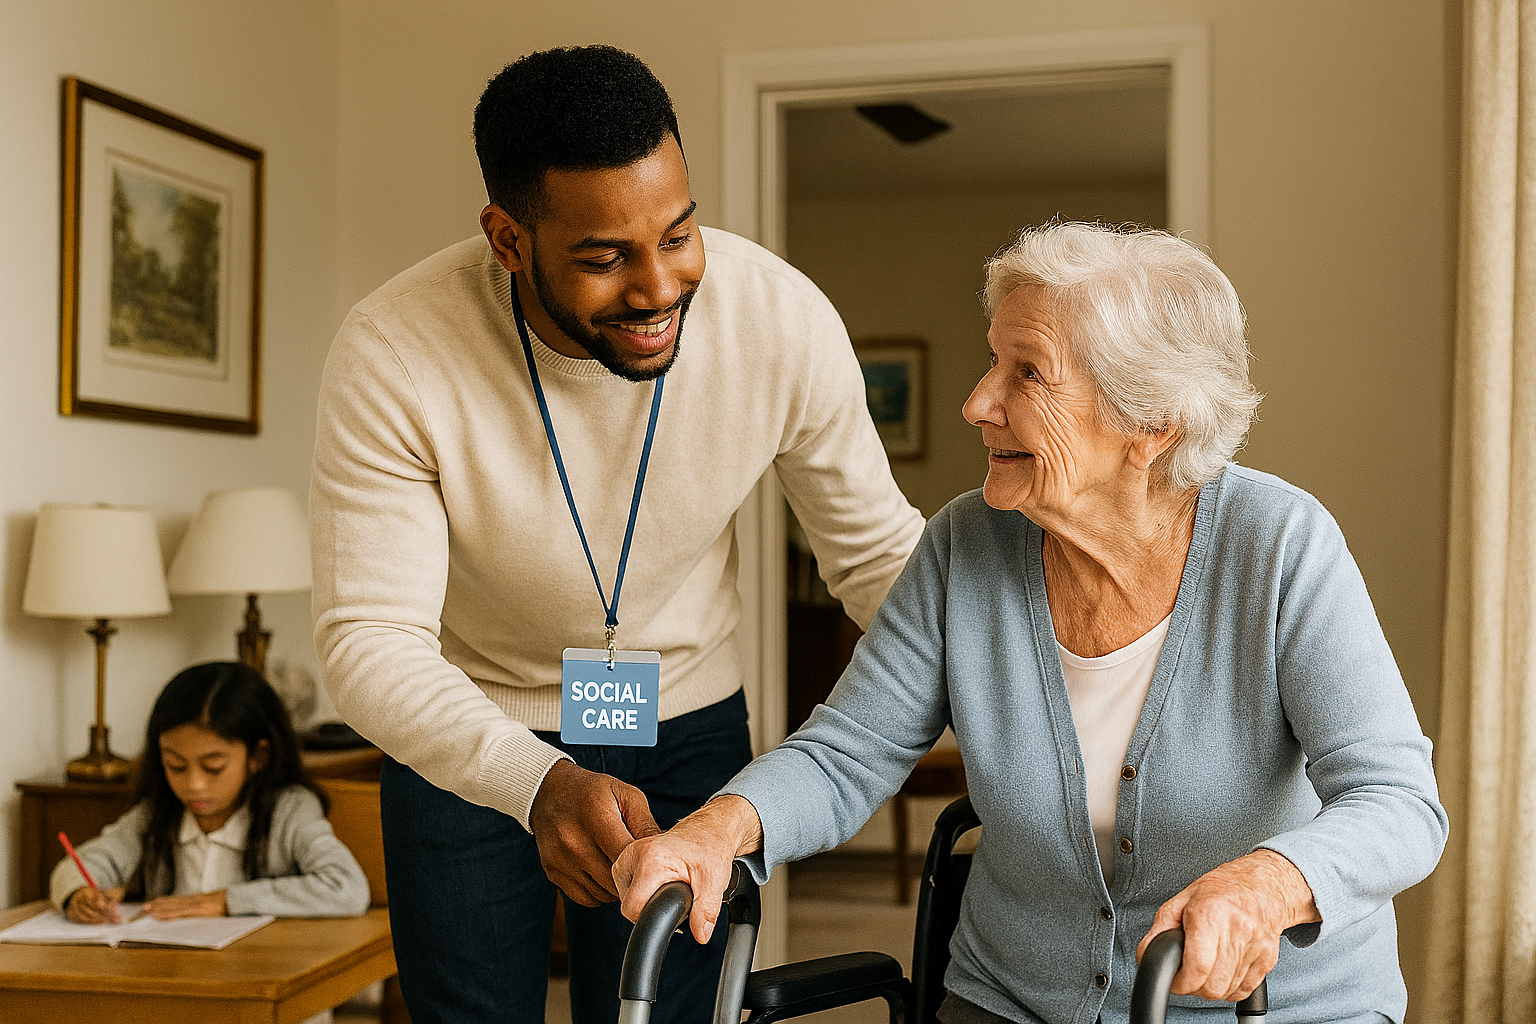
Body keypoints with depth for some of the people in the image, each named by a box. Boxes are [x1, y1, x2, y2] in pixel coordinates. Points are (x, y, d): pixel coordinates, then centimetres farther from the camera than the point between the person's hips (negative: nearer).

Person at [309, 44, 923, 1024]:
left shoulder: (784, 319, -22)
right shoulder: (392, 355, -27)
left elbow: (879, 554, -10)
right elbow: (370, 637, -27)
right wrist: (539, 781, -45)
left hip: (686, 726, 1)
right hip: (463, 734, -1)